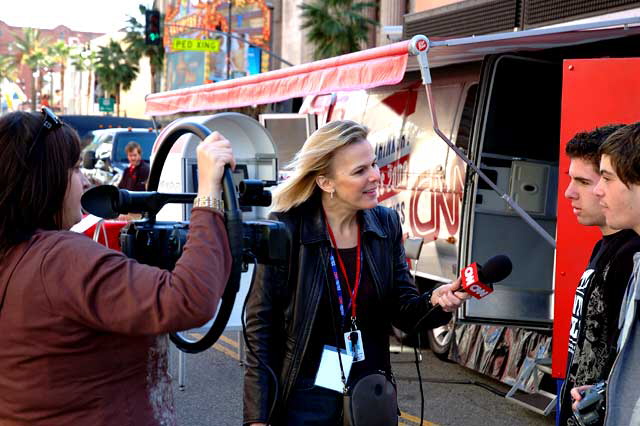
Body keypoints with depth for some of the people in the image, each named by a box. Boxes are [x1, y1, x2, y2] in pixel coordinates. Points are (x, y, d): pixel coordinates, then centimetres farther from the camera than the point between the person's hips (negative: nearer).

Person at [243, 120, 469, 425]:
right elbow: (261, 326, -11)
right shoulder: (287, 229, -15)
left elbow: (403, 311, 2)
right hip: (305, 399, -4)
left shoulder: (386, 223, -1)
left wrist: (434, 302, -21)